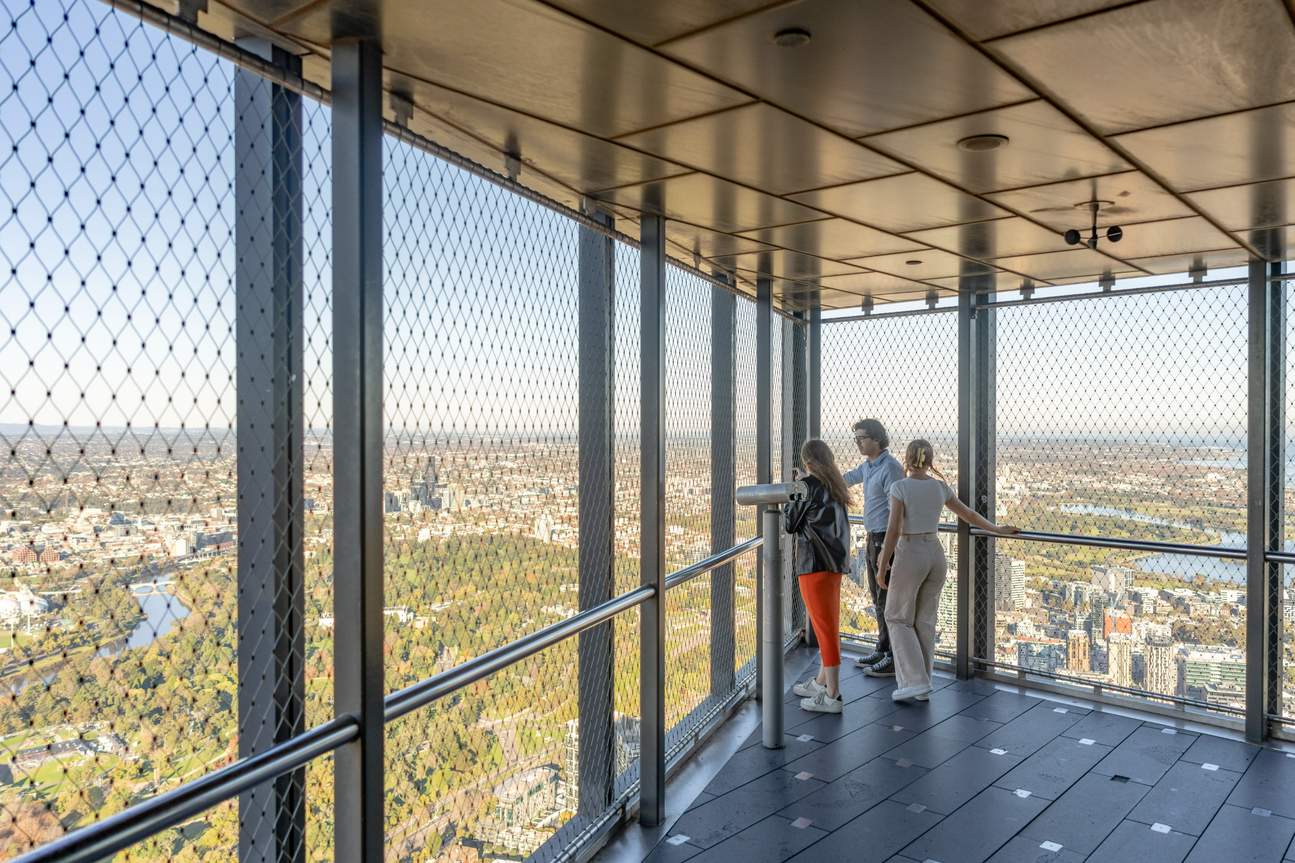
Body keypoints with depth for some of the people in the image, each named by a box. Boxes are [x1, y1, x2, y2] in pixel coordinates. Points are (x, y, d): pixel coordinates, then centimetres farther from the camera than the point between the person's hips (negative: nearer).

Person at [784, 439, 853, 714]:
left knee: (825, 627, -5)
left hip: (815, 563, -9)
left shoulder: (808, 485, -13)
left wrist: (785, 502, 11)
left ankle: (832, 696, 0)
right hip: (835, 561, 9)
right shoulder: (836, 487, 11)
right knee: (829, 624, 17)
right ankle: (822, 683, 30)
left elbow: (790, 524, -7)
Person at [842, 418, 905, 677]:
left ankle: (895, 659, 3)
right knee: (878, 598, 15)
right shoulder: (868, 466, 11)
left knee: (887, 599, -4)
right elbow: (847, 478, 29)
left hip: (886, 539, -9)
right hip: (872, 538, 9)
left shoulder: (890, 467, -18)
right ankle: (883, 650, 26)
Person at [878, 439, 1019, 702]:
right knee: (924, 620, 13)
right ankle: (922, 685, 17)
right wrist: (998, 529, 31)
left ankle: (915, 680, -2)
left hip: (910, 555, -5)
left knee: (898, 618, 7)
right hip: (936, 554, 5)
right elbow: (969, 514, 16)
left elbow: (893, 531, -15)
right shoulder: (940, 487, 4)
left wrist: (882, 568, -9)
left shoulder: (900, 487, -11)